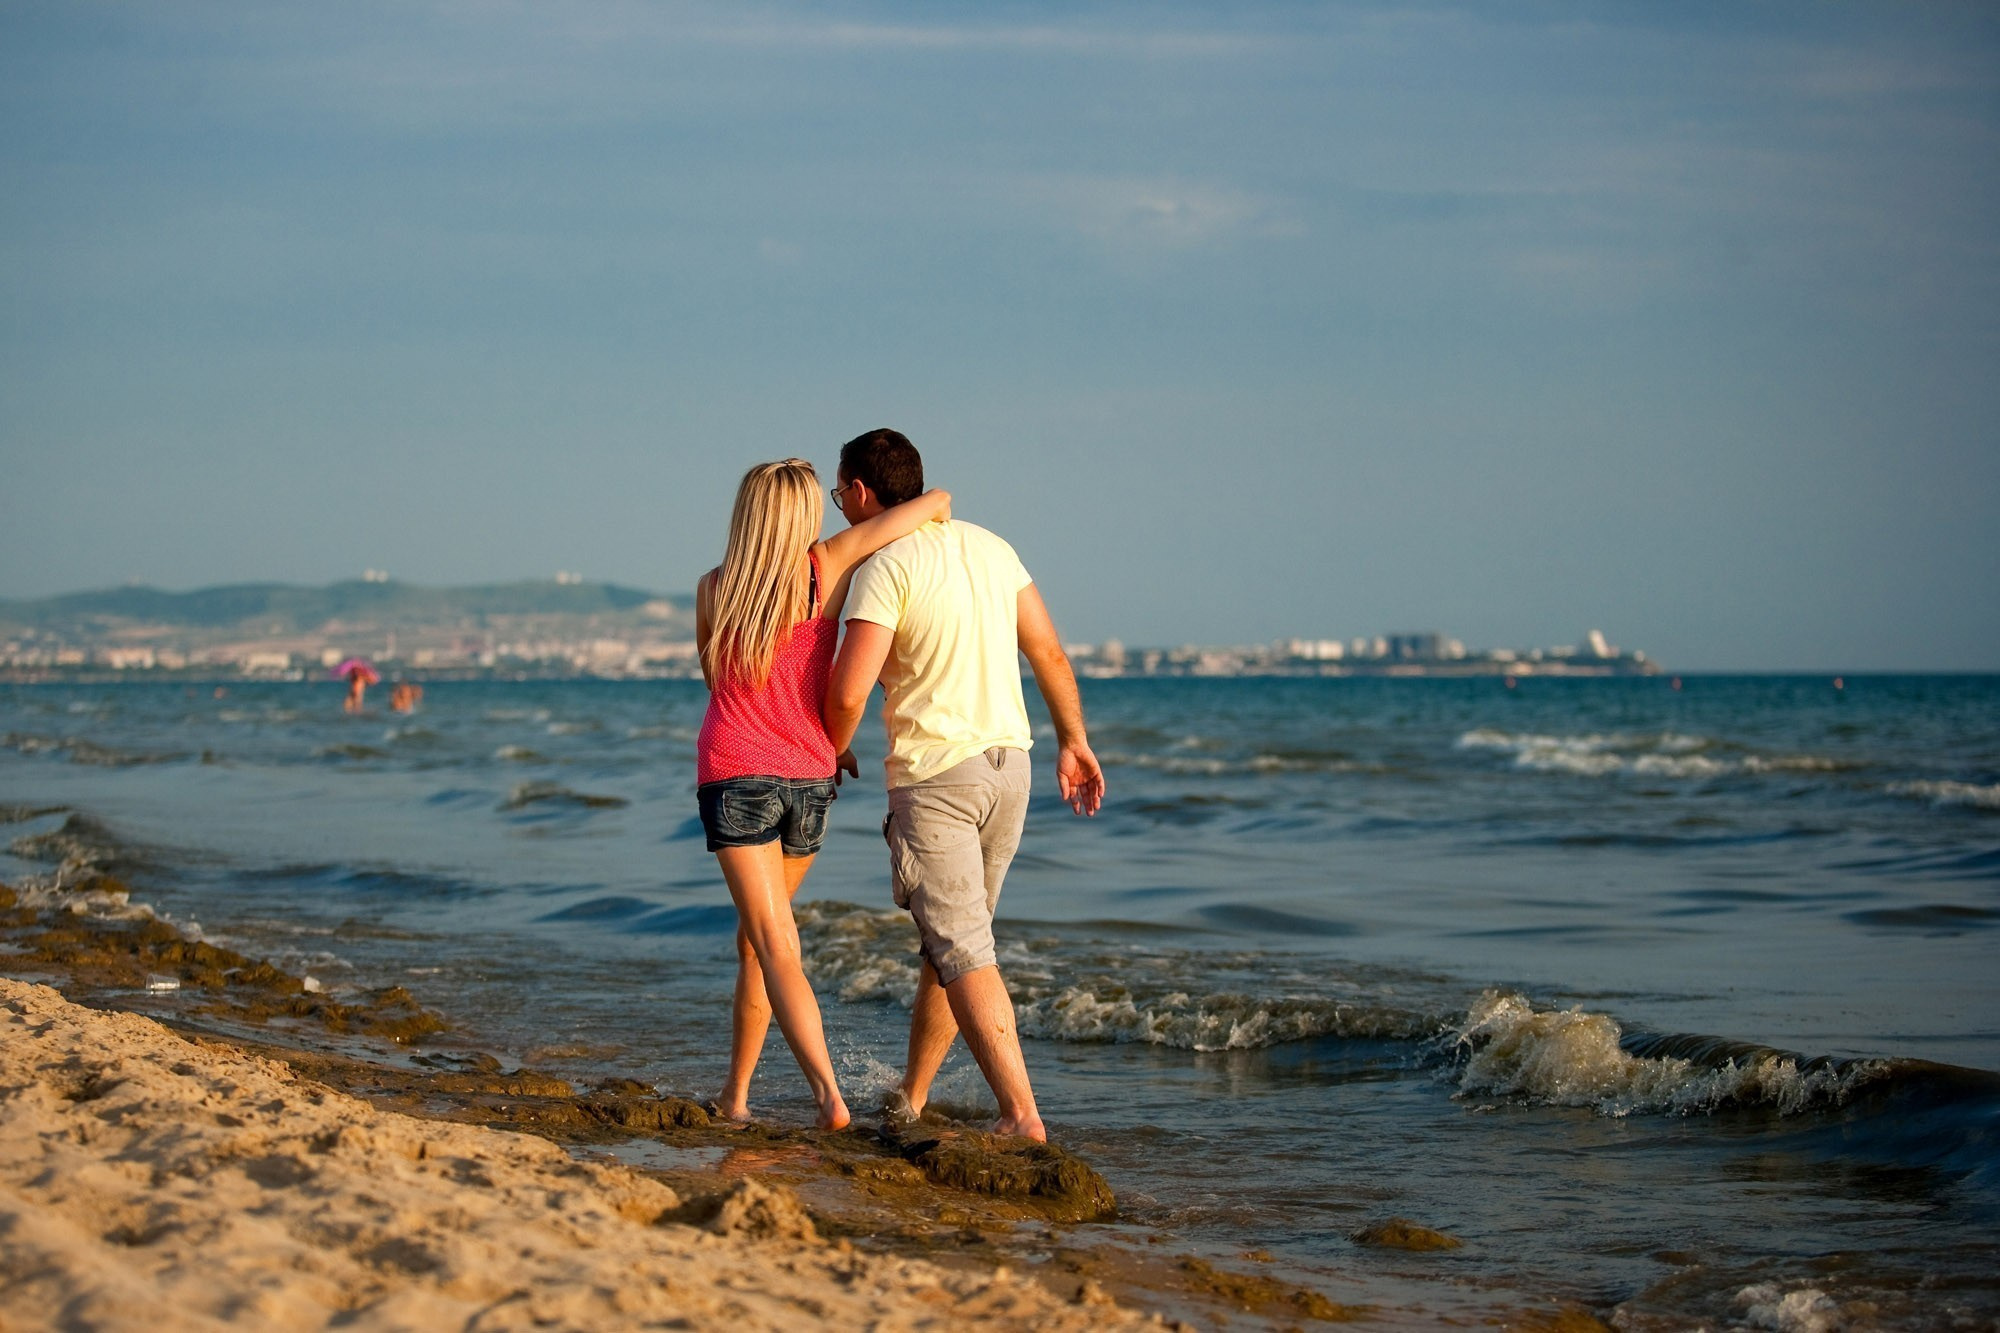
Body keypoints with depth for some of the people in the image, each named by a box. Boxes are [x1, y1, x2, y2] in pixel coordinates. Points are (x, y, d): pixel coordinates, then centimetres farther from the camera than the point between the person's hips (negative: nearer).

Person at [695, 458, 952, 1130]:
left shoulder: (713, 589, 0)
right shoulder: (825, 568, -3)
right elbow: (936, 502, -6)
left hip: (735, 775, -2)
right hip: (809, 777, 2)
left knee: (777, 946, -7)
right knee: (755, 937, 18)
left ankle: (828, 1093, -22)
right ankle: (734, 1094, 26)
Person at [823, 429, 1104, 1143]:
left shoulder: (887, 567, -12)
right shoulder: (990, 546, 9)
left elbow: (847, 691, -18)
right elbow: (1049, 654, 13)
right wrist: (1074, 742, 22)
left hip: (934, 776, -7)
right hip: (1009, 764, 7)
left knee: (962, 953, -10)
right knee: (951, 938, 18)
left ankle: (1022, 1115, -21)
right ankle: (909, 1100, 30)